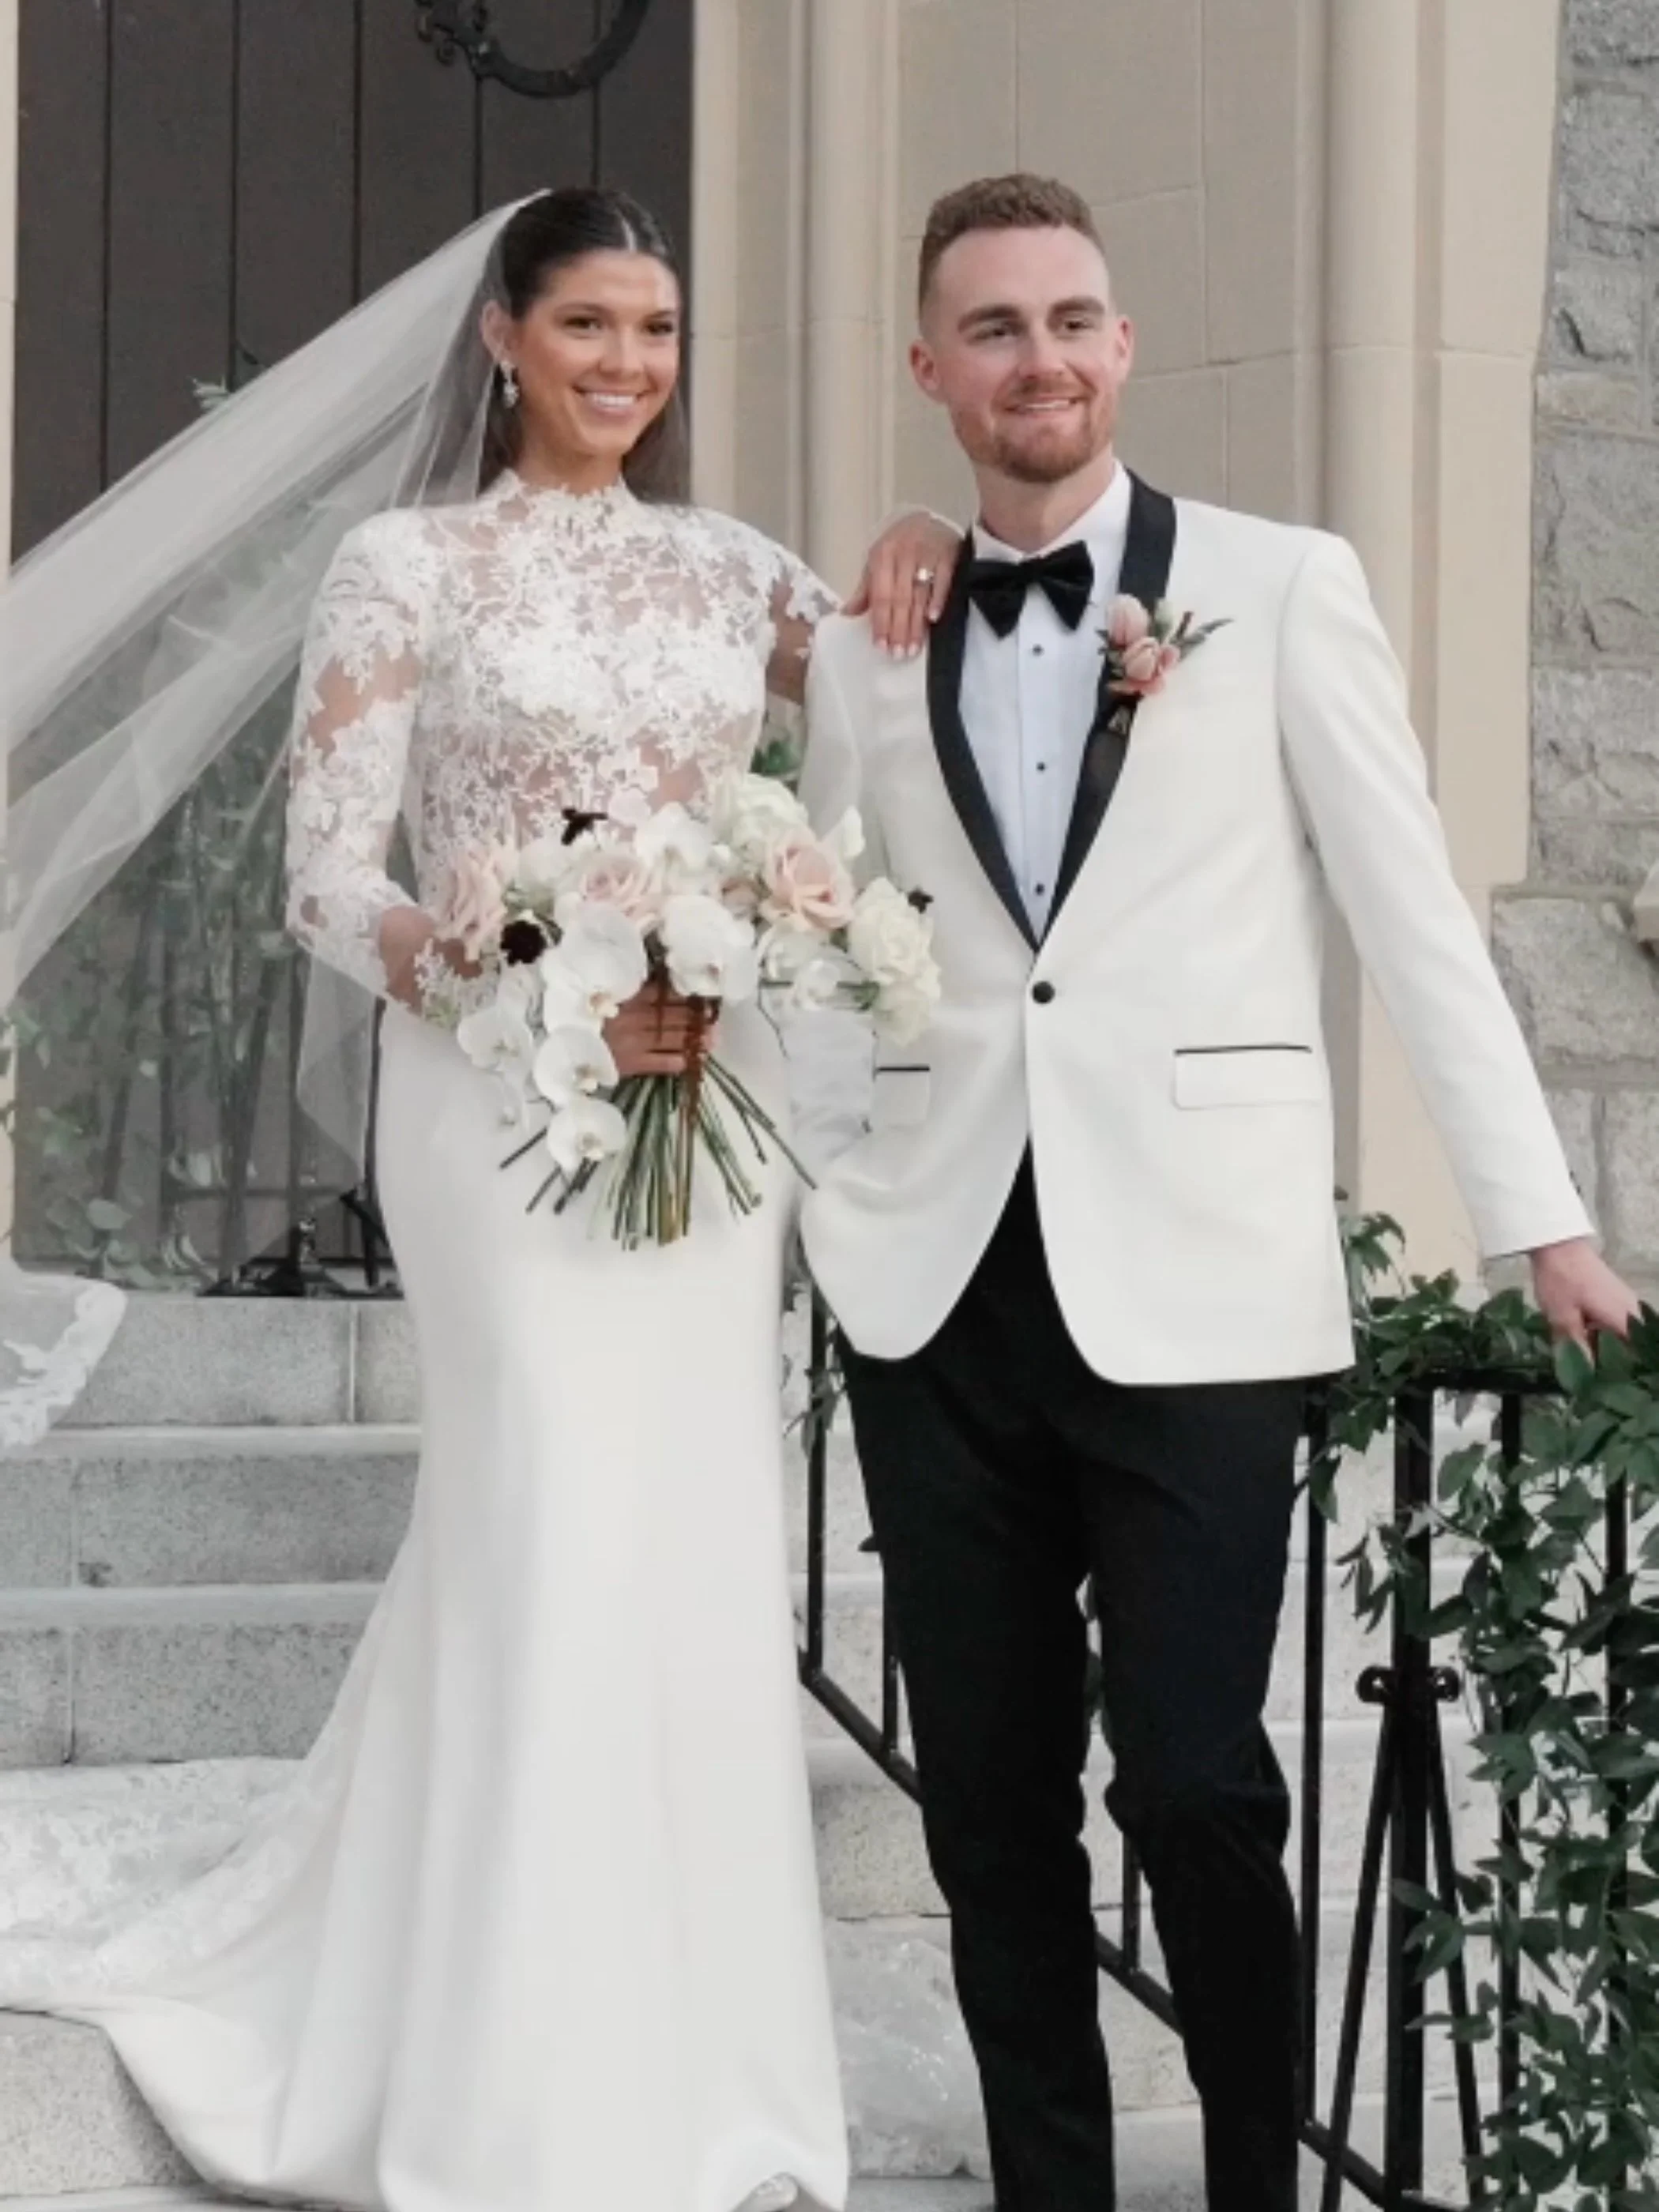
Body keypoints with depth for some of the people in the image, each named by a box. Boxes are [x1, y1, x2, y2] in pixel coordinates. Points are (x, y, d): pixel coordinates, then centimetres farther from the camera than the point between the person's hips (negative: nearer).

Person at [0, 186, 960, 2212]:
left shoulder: (736, 571, 11)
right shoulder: (407, 567, -1)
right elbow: (328, 881, -6)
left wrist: (920, 610, -16)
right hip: (506, 1106, -4)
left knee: (701, 1575, 6)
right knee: (563, 1568, -8)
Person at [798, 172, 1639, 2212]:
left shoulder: (1281, 590, 2)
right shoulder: (864, 648, 11)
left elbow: (1413, 914, 0)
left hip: (1189, 1277, -3)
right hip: (937, 1281, 3)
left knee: (1196, 1785, -6)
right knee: (989, 1800, 8)